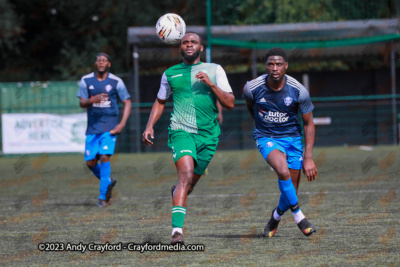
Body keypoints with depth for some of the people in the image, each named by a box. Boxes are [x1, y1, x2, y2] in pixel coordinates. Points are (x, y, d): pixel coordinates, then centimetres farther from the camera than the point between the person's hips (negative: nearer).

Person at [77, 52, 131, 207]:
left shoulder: (116, 82, 1)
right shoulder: (86, 81, 4)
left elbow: (127, 103, 5)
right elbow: (82, 102, -1)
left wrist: (122, 124, -7)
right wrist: (93, 100, -25)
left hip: (109, 127, -3)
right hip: (92, 127, 3)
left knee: (104, 157, -17)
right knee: (91, 162, 2)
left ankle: (103, 196, -11)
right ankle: (108, 182, 31)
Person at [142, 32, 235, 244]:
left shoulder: (214, 70, 8)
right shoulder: (170, 74, 12)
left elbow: (230, 104, 1)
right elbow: (160, 102, 25)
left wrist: (211, 84, -12)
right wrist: (150, 126, 11)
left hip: (208, 134, 2)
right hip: (181, 131, -2)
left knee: (189, 183, 11)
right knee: (186, 175, -25)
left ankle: (176, 193, 50)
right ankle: (176, 230, -30)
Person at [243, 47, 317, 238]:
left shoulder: (298, 91, -15)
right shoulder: (252, 88, -16)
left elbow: (309, 124, -5)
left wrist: (308, 158, -11)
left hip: (292, 138, 2)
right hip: (266, 138, -2)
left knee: (291, 191, 0)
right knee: (283, 172, -30)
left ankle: (276, 217, 32)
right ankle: (298, 216, -15)